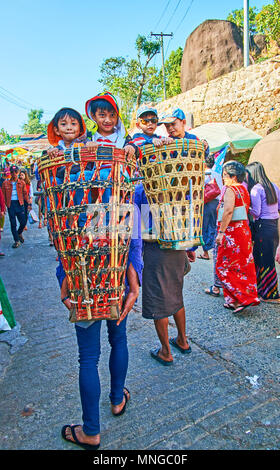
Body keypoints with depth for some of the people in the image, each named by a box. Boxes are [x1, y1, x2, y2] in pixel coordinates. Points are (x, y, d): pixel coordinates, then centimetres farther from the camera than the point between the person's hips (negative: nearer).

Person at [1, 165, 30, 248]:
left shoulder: (22, 183, 6)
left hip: (20, 204, 1)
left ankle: (19, 233, 31)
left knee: (23, 222, -1)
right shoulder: (5, 183, 3)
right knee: (13, 224, 2)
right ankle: (17, 241, 13)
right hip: (10, 204, -1)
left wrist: (28, 202, -2)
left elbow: (25, 194, 9)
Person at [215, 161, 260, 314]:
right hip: (244, 230, 9)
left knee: (224, 267, 0)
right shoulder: (243, 189, 15)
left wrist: (221, 232, -25)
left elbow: (228, 211, -26)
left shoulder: (229, 189, -13)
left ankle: (242, 298, -1)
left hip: (231, 232, -9)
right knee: (243, 266, 12)